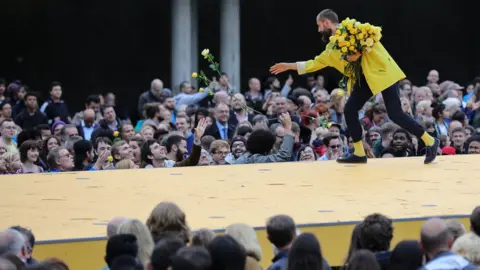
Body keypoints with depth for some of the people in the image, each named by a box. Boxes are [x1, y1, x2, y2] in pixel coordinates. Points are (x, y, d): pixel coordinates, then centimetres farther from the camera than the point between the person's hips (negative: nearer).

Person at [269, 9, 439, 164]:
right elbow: (316, 63, 23)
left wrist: (358, 51, -22)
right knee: (350, 109, 0)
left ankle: (430, 142, -1)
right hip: (365, 77, 8)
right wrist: (288, 66, 23)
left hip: (381, 71, -8)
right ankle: (359, 154, 8)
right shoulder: (332, 47, 15)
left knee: (395, 113, -13)